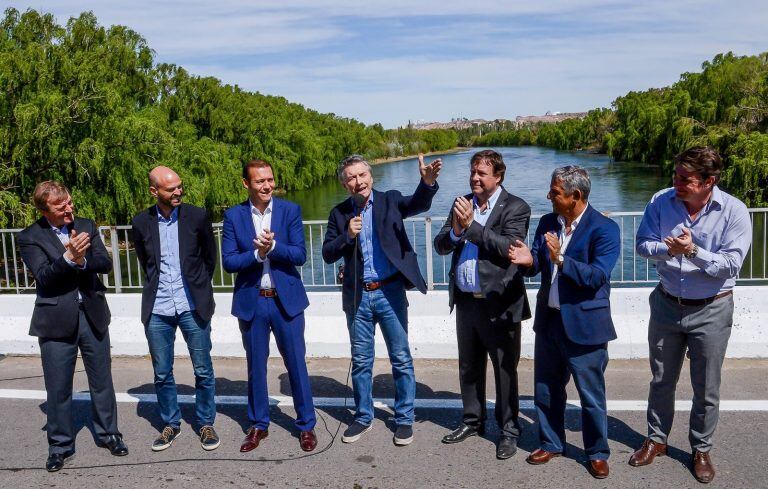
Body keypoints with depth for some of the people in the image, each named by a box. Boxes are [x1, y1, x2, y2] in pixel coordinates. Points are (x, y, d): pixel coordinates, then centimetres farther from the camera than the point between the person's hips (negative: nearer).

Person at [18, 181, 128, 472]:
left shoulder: (86, 227, 6)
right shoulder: (30, 237, -4)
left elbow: (105, 263, -1)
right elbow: (43, 275, -15)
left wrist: (82, 260, -20)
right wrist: (68, 257, -31)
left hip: (93, 315, 3)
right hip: (57, 321, -3)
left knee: (102, 380, 13)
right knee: (58, 388, 6)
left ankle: (107, 434, 30)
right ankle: (60, 445, 22)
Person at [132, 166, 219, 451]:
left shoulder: (197, 217, -4)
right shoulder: (141, 223, 0)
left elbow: (210, 257, 8)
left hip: (193, 307, -1)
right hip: (157, 310, 2)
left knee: (203, 371, 6)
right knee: (162, 373, 10)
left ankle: (206, 423, 23)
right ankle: (171, 424, 29)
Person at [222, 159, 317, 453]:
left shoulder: (290, 211, -2)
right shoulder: (233, 215, -1)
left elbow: (300, 255, -8)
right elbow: (229, 262, -5)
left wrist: (273, 246, -23)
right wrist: (257, 253, -19)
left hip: (286, 299, -1)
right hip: (251, 302, 1)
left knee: (296, 364, 6)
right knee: (256, 367, 13)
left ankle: (306, 425, 21)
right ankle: (258, 425, 29)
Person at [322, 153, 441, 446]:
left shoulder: (390, 200, -2)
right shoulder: (339, 214, 4)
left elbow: (418, 204, -21)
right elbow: (328, 254, 2)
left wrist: (428, 182, -42)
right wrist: (347, 235, -16)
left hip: (390, 292, -2)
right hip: (358, 297, 2)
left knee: (402, 359, 5)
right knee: (361, 361, 13)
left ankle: (404, 419, 20)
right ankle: (363, 417, 29)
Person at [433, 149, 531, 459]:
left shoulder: (515, 208, -7)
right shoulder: (462, 204, 8)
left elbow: (509, 248, -21)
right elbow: (440, 246, 4)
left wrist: (471, 225, -23)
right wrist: (455, 231, -17)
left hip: (499, 304, -5)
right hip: (466, 301, 6)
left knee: (505, 370, 5)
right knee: (469, 367, 18)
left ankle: (509, 430, 20)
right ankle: (473, 421, 35)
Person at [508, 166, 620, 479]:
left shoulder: (604, 229, -15)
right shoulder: (547, 222, 3)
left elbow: (598, 277, -23)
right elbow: (538, 264, 3)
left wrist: (561, 259, -33)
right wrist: (528, 260, -20)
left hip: (584, 324, -6)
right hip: (548, 319, 6)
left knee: (591, 394, 8)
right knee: (546, 389, 18)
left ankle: (598, 453, 27)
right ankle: (551, 444, 36)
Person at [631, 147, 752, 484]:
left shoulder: (734, 211, -16)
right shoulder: (661, 201, -9)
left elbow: (731, 264, -18)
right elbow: (643, 244, -7)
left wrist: (693, 251, -30)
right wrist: (667, 248, -27)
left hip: (711, 310, -2)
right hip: (667, 304, 2)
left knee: (706, 388, 11)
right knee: (661, 380, 17)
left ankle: (701, 450, 31)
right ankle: (656, 440, 35)